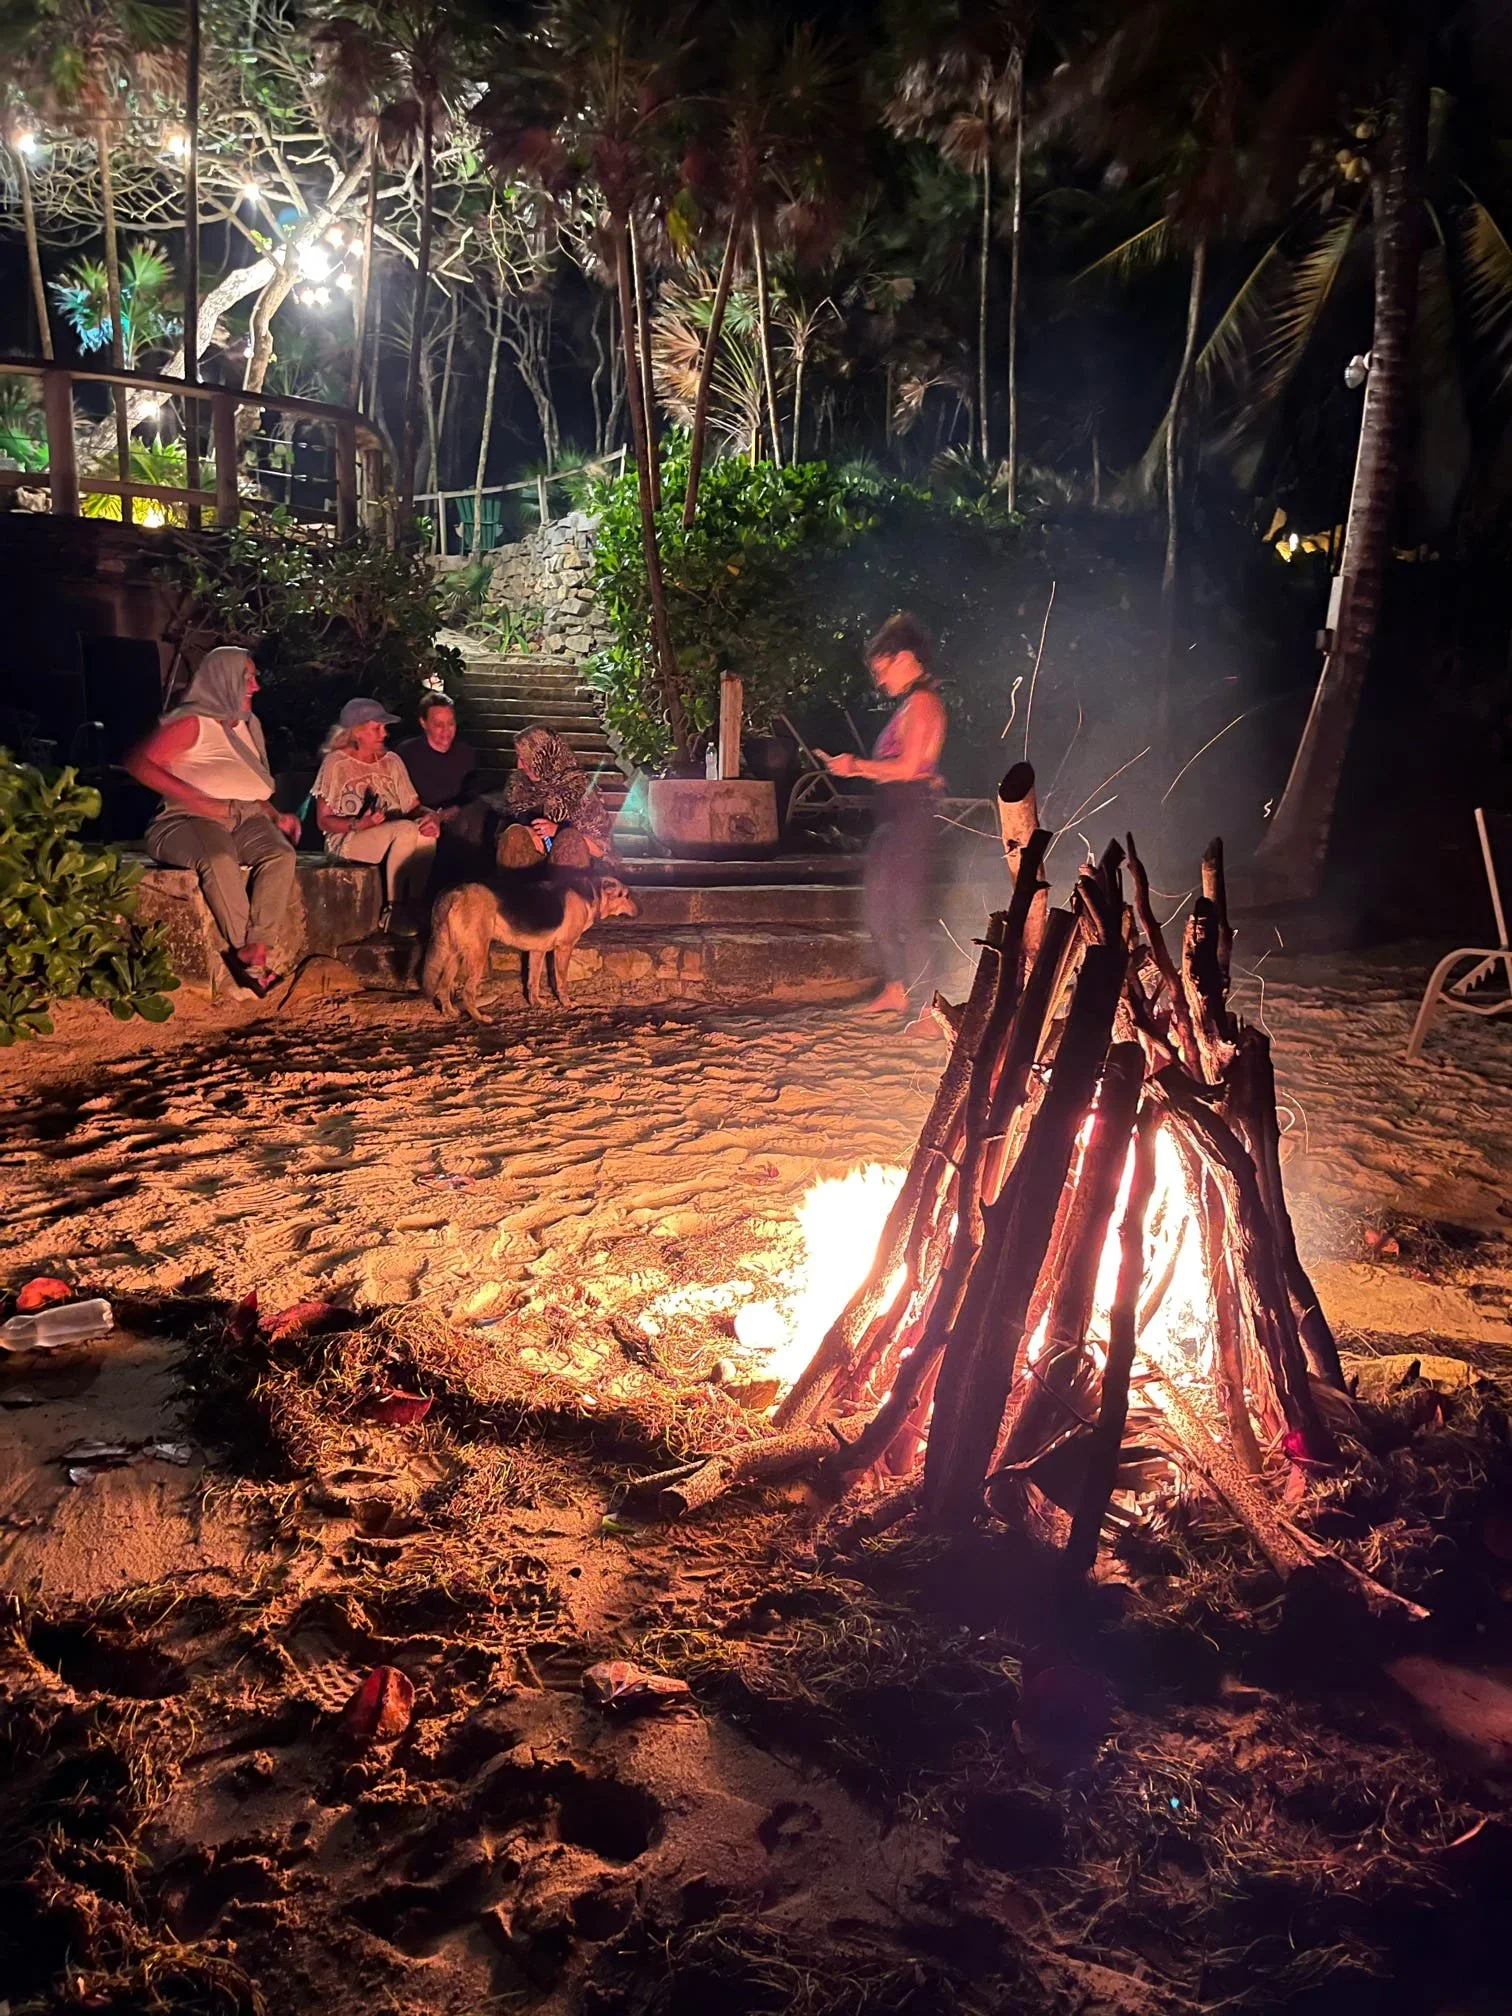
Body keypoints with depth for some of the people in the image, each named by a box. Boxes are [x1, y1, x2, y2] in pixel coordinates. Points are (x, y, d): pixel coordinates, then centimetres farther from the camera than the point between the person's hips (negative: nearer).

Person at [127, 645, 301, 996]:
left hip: (248, 818, 6)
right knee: (220, 859, -39)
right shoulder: (192, 722, -1)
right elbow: (139, 762, -10)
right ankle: (243, 951, -32)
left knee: (281, 854, -27)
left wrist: (276, 816, 9)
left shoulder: (248, 725, 22)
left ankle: (257, 950, -34)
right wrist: (196, 799, -18)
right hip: (193, 820, -6)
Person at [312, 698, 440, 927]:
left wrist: (429, 815, -16)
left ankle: (414, 906, -21)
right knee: (407, 829, -32)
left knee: (426, 833, -28)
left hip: (391, 836, 5)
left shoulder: (391, 761, 13)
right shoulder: (336, 764, -4)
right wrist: (360, 824, -23)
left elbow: (413, 806, 8)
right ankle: (392, 910, -24)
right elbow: (323, 821, -6)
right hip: (346, 840, -5)